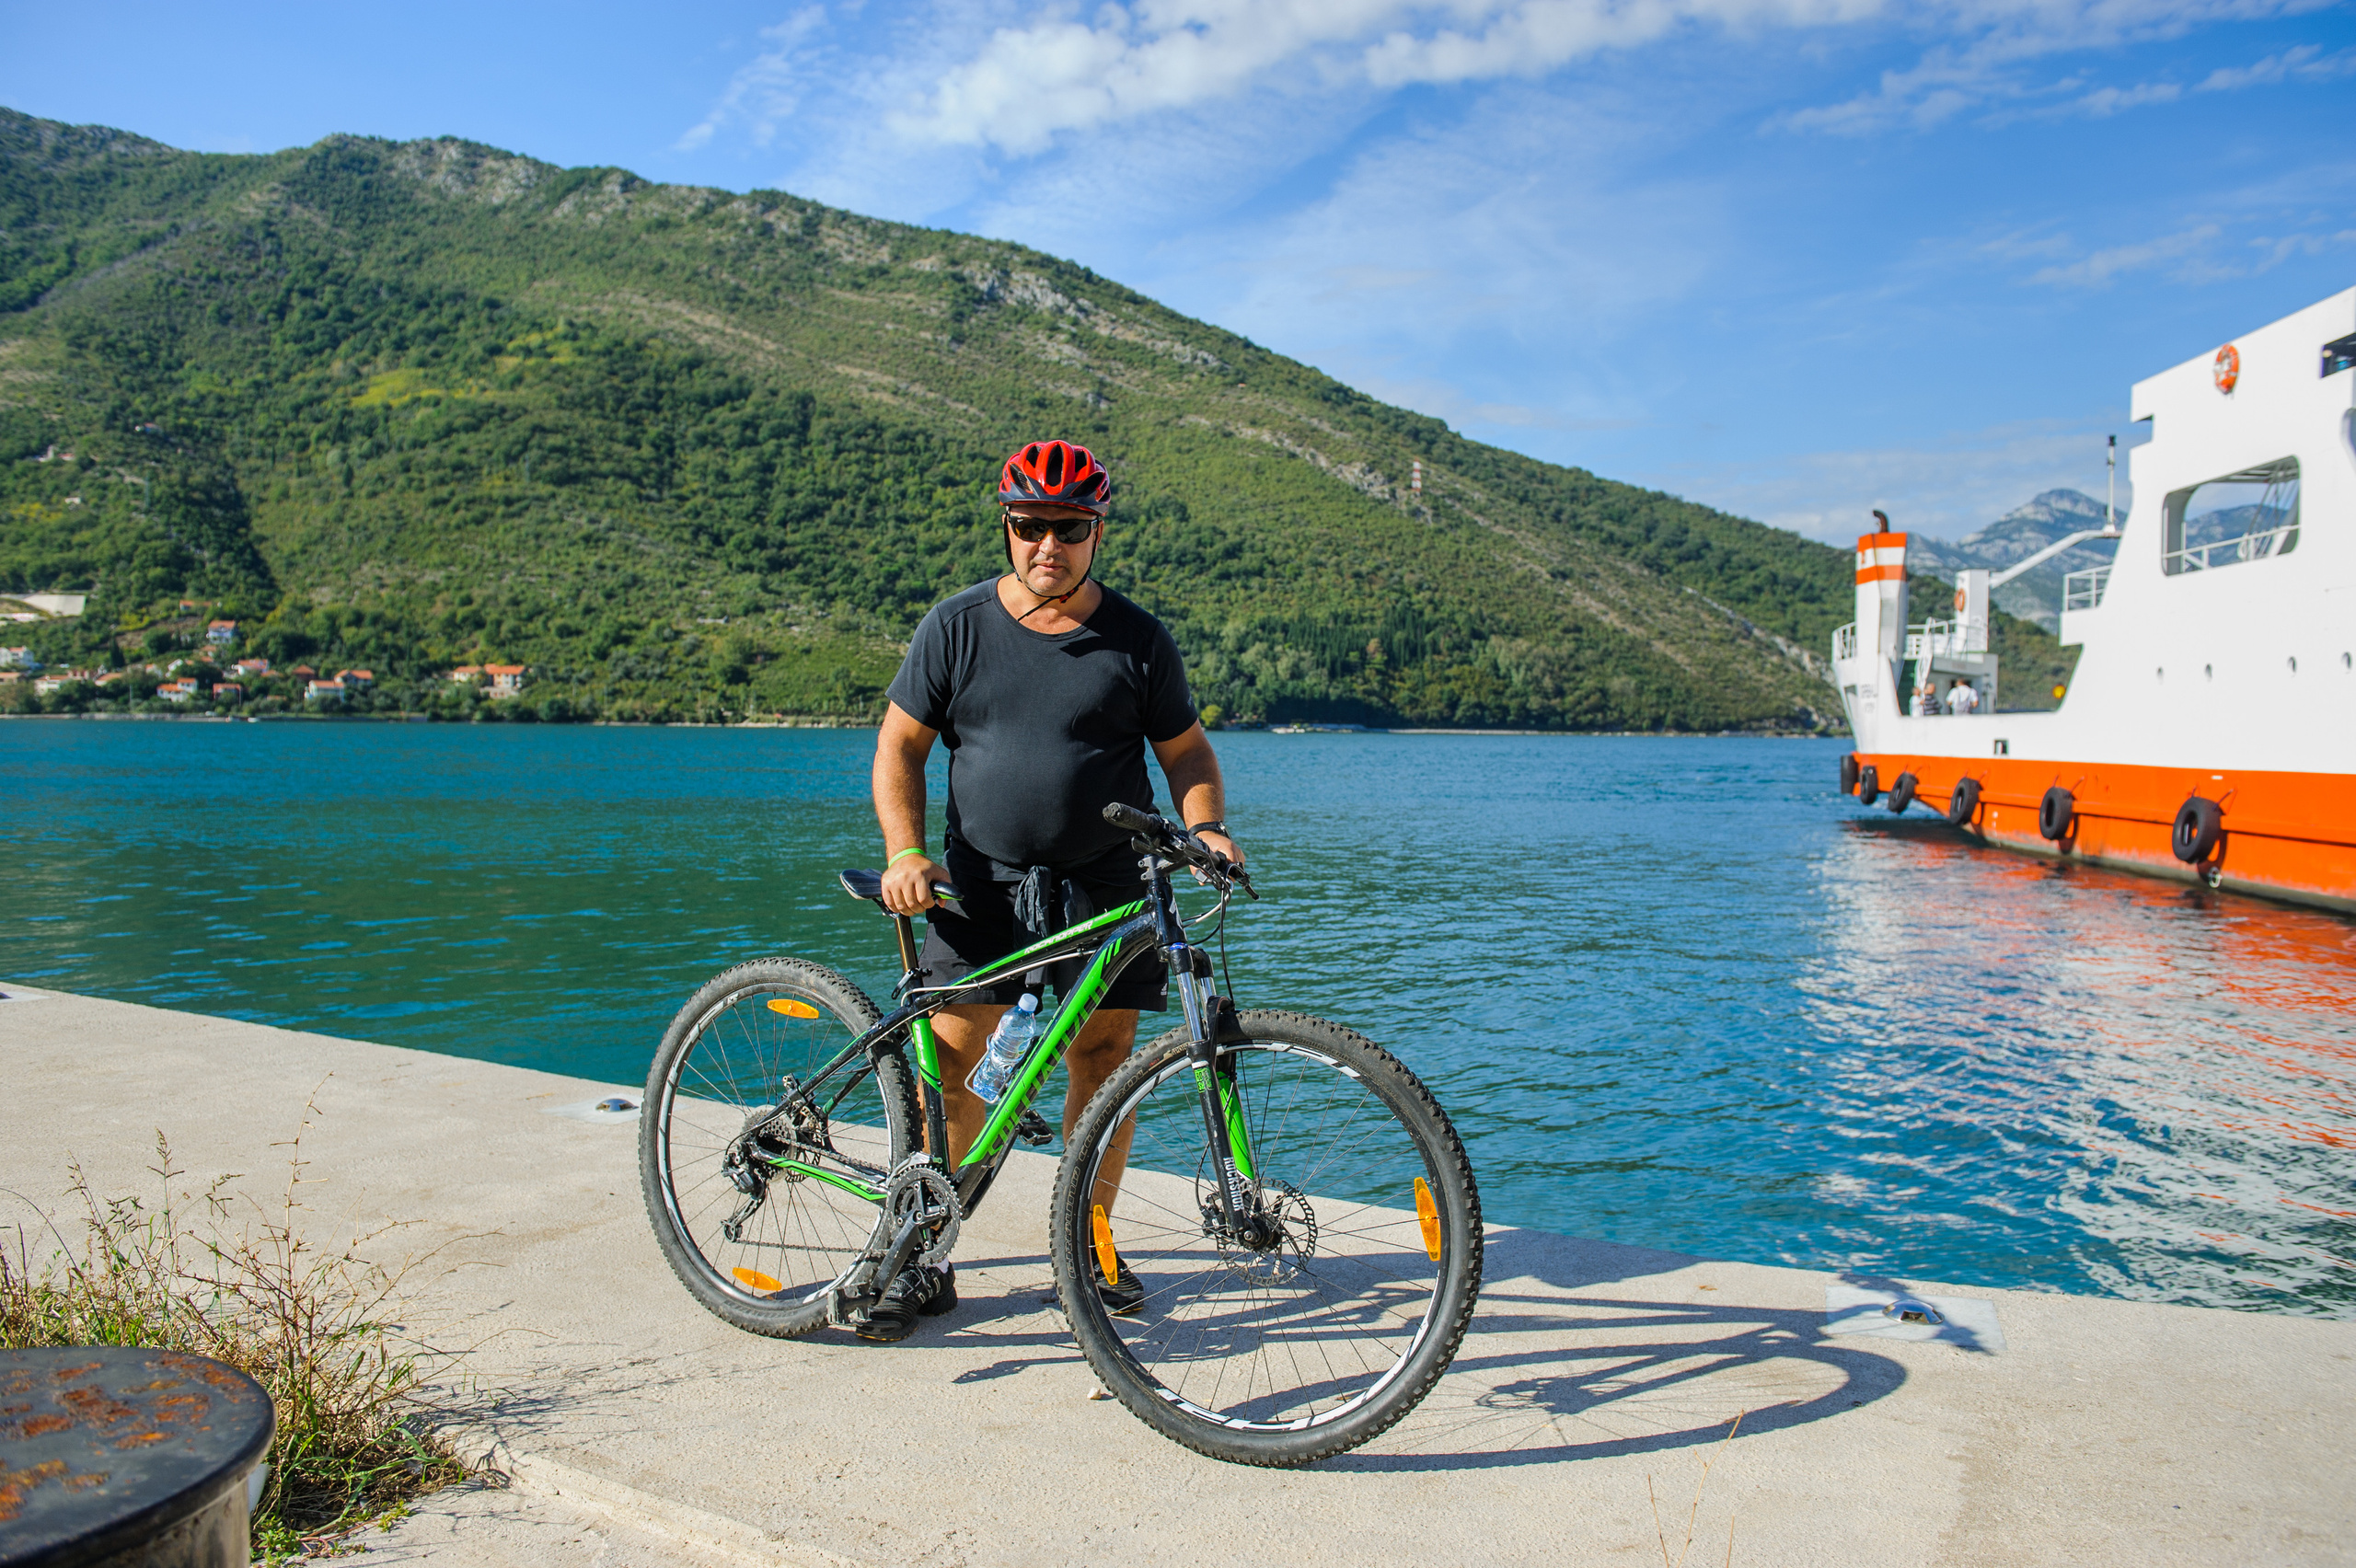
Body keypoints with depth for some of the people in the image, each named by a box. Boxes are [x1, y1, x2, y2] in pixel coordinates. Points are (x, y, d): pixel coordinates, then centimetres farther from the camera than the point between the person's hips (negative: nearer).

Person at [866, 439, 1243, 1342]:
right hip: (982, 884, 0)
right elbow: (900, 744, 4)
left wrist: (1205, 828, -10)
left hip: (1103, 886, 0)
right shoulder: (956, 628, 2)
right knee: (949, 1059, -3)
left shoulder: (1137, 640, 3)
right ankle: (925, 1259, 11)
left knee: (1103, 1062, 3)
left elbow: (1184, 750, 9)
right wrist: (905, 852, -9)